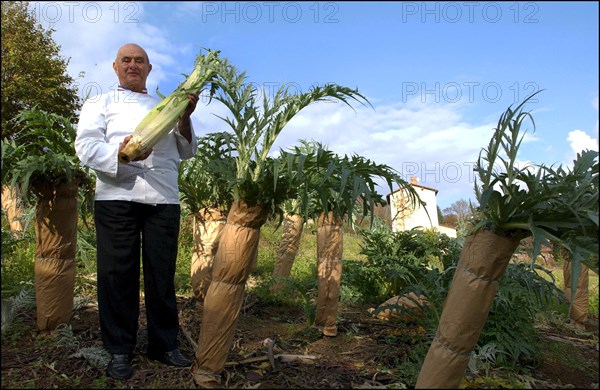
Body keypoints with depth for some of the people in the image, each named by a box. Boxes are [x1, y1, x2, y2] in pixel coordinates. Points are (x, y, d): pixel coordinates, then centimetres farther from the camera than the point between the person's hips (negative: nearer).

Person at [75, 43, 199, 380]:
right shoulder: (100, 104, 15)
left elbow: (186, 152, 14)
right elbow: (87, 147, 0)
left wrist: (185, 118, -3)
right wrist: (121, 153, -21)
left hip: (164, 200, 2)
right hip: (117, 198, -2)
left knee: (162, 274, 6)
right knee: (118, 274, 1)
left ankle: (164, 344, 19)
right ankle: (120, 350, 15)